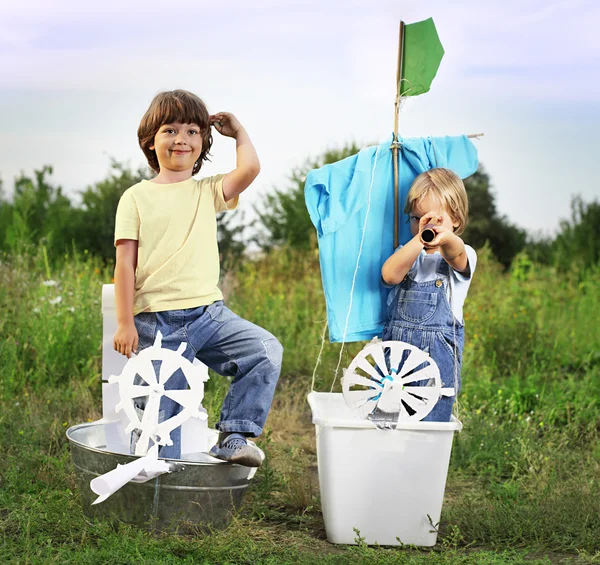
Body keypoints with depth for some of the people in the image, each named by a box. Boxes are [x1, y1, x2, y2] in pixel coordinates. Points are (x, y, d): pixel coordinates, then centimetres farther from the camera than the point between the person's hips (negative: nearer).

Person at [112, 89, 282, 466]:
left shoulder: (208, 193, 13)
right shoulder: (137, 198, 5)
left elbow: (250, 169, -7)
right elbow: (125, 263, 0)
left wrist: (238, 131, 10)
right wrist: (125, 323, -6)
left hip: (209, 312, 3)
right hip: (157, 322, -2)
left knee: (266, 349, -19)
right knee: (161, 412, -3)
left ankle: (234, 436, -12)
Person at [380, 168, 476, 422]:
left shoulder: (462, 256, -1)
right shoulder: (407, 254, 9)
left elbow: (456, 254, -27)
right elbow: (389, 275, -13)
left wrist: (445, 238, -51)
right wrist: (418, 240, -27)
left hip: (437, 352, -3)